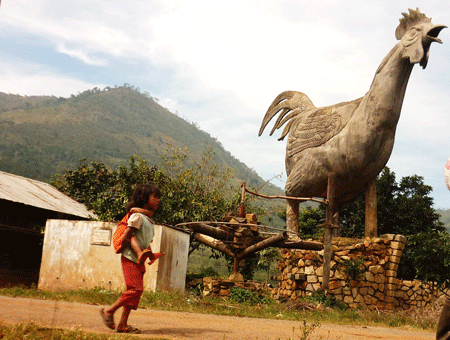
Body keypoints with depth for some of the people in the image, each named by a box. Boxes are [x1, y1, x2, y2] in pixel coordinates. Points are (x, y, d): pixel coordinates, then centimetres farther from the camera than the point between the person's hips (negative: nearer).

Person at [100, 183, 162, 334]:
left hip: (139, 260, 9)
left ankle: (123, 324, 11)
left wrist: (150, 253, 6)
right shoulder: (137, 216, -12)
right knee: (136, 289, -13)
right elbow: (126, 238, -14)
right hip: (130, 258, -9)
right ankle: (109, 311, 3)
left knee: (136, 290, 6)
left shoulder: (150, 220, 16)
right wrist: (138, 253, -19)